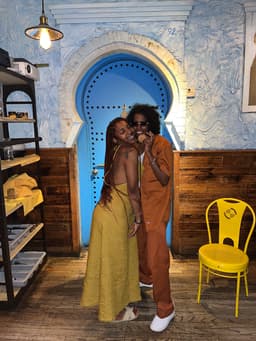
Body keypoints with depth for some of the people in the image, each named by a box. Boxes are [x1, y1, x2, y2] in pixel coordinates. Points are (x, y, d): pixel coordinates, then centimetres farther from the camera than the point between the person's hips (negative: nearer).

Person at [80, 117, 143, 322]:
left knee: (117, 260, 23)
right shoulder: (130, 151, -17)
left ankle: (117, 301, 45)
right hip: (114, 214, -9)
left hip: (110, 210, 9)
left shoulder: (119, 151, 11)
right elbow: (133, 190, -18)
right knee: (114, 262, 9)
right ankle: (115, 311, 31)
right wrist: (138, 218, -8)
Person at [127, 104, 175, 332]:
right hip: (139, 204, 8)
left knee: (157, 258, -5)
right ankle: (145, 279, 51)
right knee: (140, 247, 24)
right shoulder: (136, 144, 6)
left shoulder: (162, 144, -15)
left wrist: (149, 152, -29)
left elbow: (164, 180, -22)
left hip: (156, 206, -7)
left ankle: (165, 309, 13)